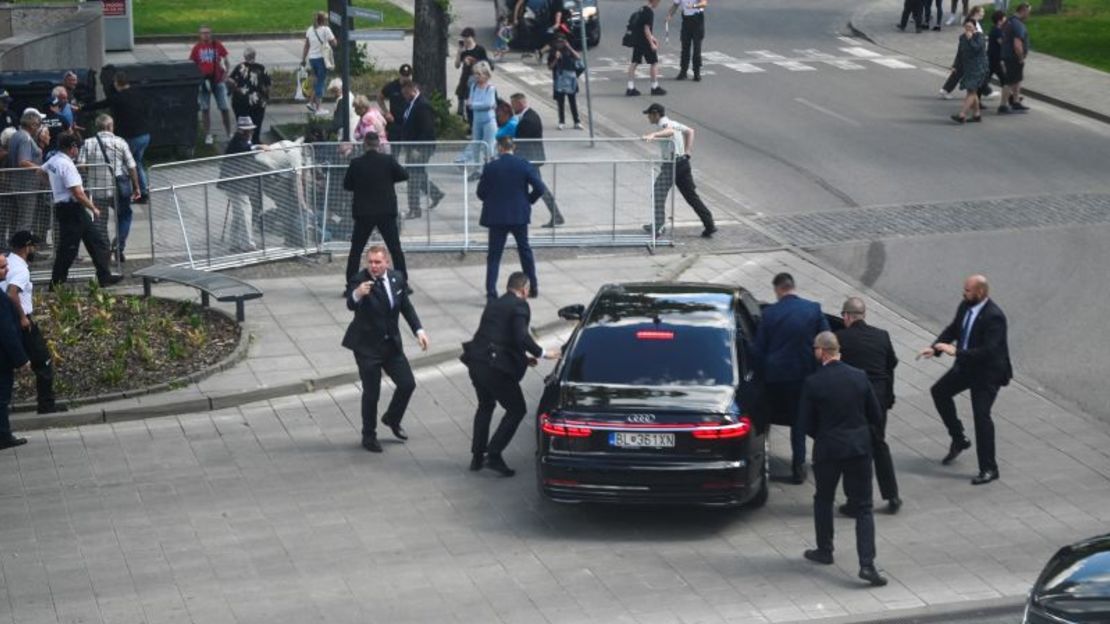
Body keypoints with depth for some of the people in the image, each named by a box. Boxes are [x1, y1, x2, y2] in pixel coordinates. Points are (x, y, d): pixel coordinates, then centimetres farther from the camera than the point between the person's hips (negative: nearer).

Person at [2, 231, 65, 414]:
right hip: (23, 323, -9)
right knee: (43, 362, 2)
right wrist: (22, 317, -25)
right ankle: (47, 404, 5)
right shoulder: (21, 269, -18)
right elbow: (11, 294, -33)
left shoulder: (9, 264, 10)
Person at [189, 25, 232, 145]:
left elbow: (226, 62, 6)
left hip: (218, 81, 0)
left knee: (224, 108, 2)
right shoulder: (197, 47, -1)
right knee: (205, 108, 5)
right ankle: (208, 135, 13)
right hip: (203, 82, 0)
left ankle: (229, 133, 12)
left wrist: (224, 75, -5)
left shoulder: (217, 45, -1)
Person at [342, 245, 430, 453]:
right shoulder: (360, 281, -20)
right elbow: (351, 305, -37)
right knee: (371, 392, 0)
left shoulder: (397, 278, -2)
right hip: (367, 346, -5)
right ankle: (369, 436, 20)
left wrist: (418, 330, 3)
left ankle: (392, 419, 35)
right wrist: (357, 295, -60)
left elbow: (406, 306, 12)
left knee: (408, 384, 7)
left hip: (391, 343, 5)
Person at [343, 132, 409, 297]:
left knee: (356, 250, 9)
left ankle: (350, 287, 6)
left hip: (364, 213, 0)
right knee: (395, 248, 9)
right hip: (386, 212, 0)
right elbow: (404, 175, 2)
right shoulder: (388, 160, -8)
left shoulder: (356, 163, -7)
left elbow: (347, 185, 2)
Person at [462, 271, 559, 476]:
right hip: (495, 367, -8)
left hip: (476, 363, 8)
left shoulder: (493, 304, 20)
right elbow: (521, 337, -18)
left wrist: (522, 357, 27)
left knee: (485, 406, 28)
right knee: (517, 410, 6)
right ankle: (493, 455, -1)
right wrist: (542, 353, -4)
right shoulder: (519, 306, -5)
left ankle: (477, 456, 29)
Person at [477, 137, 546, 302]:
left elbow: (481, 193, -4)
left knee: (494, 255, 3)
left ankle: (491, 292, -6)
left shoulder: (490, 167, -10)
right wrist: (528, 201, 7)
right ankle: (533, 287, 27)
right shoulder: (524, 165, -6)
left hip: (497, 216, -2)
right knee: (525, 250, 19)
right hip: (519, 214, 2)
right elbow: (540, 188, -9)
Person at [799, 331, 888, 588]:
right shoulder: (859, 377, -3)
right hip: (859, 448, 2)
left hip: (828, 449, -2)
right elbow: (875, 415, 4)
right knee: (863, 507, 3)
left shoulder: (813, 383, -12)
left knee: (823, 500, 22)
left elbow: (805, 421, -5)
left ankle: (824, 550, 33)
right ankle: (867, 564, -8)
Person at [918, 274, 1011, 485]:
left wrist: (956, 352, -32)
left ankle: (988, 469, 2)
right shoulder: (965, 306, -3)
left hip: (988, 372, -9)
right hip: (966, 365, 9)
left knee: (981, 416, -9)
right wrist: (935, 348, -5)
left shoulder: (994, 317, -29)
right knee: (939, 391, 17)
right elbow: (953, 329, 11)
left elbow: (988, 351, -33)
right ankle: (958, 439, 30)